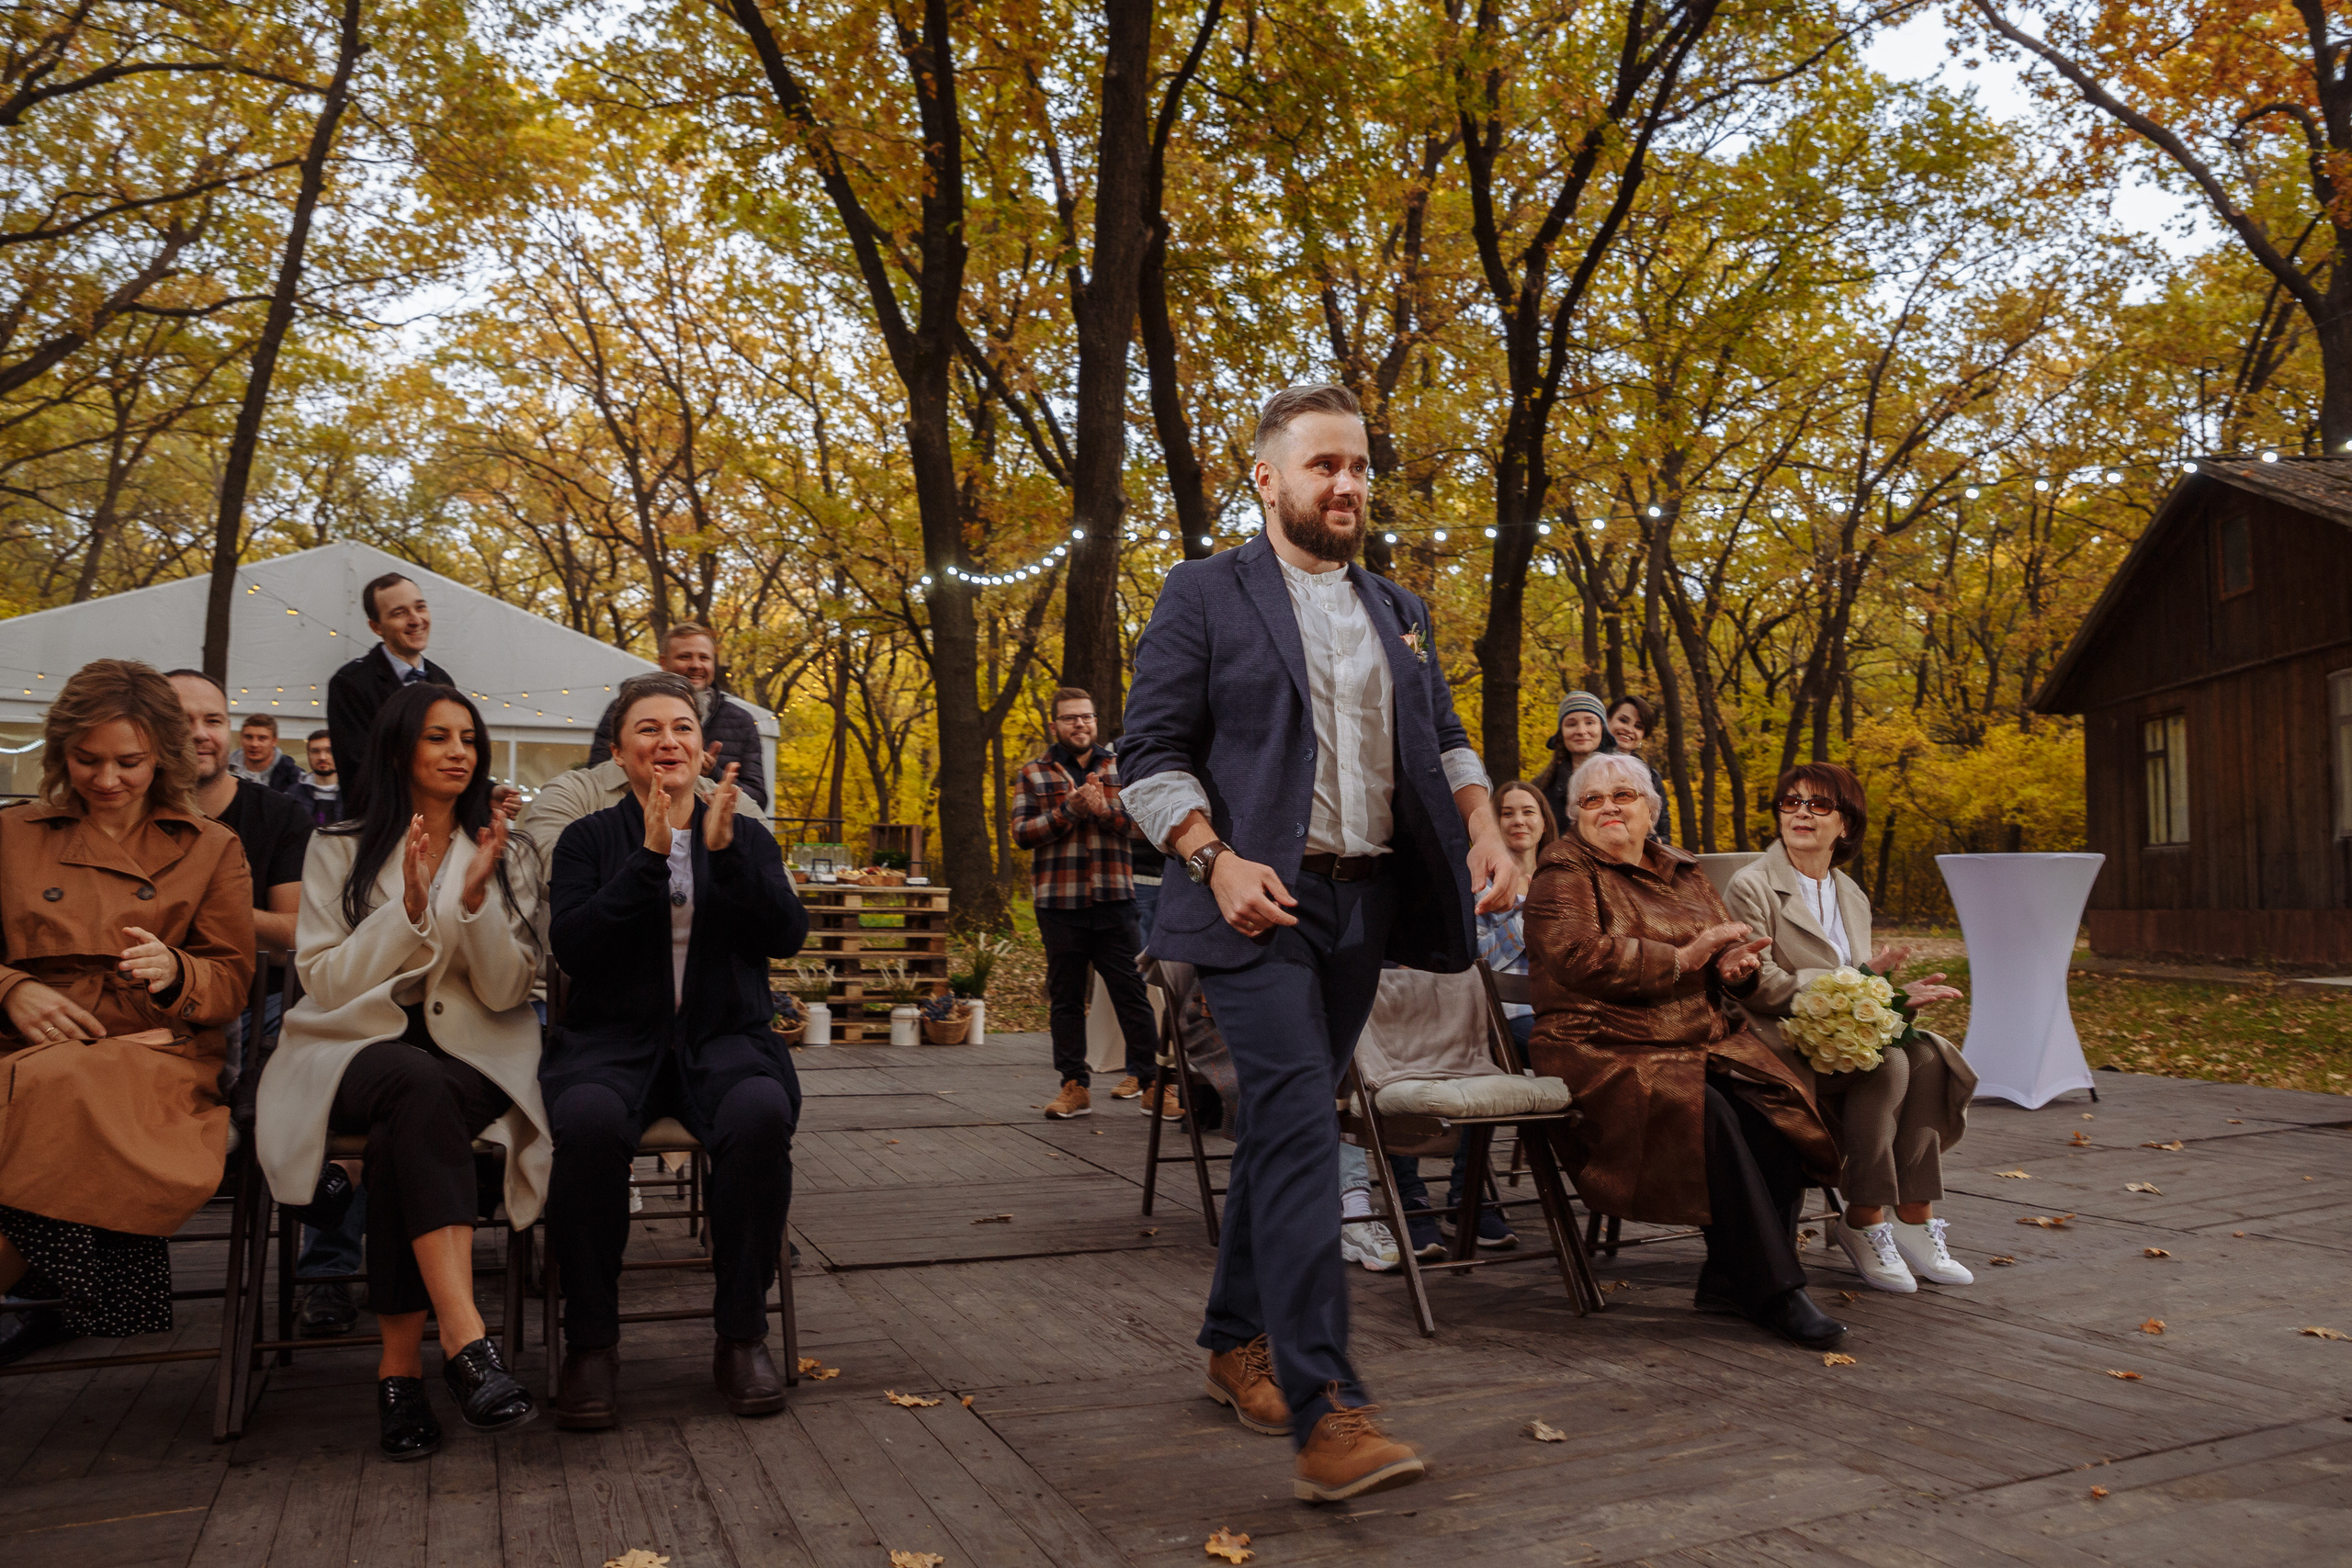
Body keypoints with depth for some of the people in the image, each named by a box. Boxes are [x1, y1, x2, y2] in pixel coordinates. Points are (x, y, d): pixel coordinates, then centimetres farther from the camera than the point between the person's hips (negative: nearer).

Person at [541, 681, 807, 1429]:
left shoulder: (747, 836, 14)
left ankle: (741, 1334, -17)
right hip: (614, 1038, -1)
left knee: (761, 1114, -34)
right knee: (589, 1121, -35)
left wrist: (725, 852, -13)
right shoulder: (589, 839, 11)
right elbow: (572, 947, -5)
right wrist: (650, 857, -14)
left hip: (722, 1037, 1)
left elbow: (787, 936, 0)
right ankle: (590, 1340, -17)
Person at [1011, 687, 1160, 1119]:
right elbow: (1022, 832, -3)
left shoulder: (1120, 768, 11)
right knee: (1066, 997, 7)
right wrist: (1068, 811, -15)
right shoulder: (1033, 774, 8)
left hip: (1114, 900, 0)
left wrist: (1103, 810, -17)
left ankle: (1152, 1081, 7)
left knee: (1132, 993, 0)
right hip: (1059, 903, 0)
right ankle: (1075, 1085, 16)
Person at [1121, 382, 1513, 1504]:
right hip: (1262, 905, -6)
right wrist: (1217, 859, -19)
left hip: (1366, 903, 6)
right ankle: (1324, 1412, -17)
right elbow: (1151, 754, -4)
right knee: (1299, 1125, -16)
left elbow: (1442, 737, 23)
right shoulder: (1205, 596, 1)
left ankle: (1237, 1342, 28)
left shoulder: (1398, 611, 19)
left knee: (1287, 1121, 12)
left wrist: (1482, 823, 3)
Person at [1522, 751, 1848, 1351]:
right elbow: (1577, 957, -17)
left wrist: (1735, 963, -2)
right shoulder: (1564, 872, 0)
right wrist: (1683, 958, -16)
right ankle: (1774, 1290, -18)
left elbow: (1725, 951, 25)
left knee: (1779, 1112, -22)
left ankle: (1732, 1280, -11)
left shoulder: (1683, 872, 20)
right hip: (1605, 1049, -6)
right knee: (1714, 1118, -31)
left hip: (1707, 1041, 6)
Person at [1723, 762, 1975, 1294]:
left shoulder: (1852, 898, 19)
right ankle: (1862, 1224, -19)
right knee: (1886, 1062, -29)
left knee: (1926, 1053, -21)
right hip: (1779, 1045, -6)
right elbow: (1761, 987, -13)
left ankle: (1915, 1220, -19)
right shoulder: (1751, 887, -3)